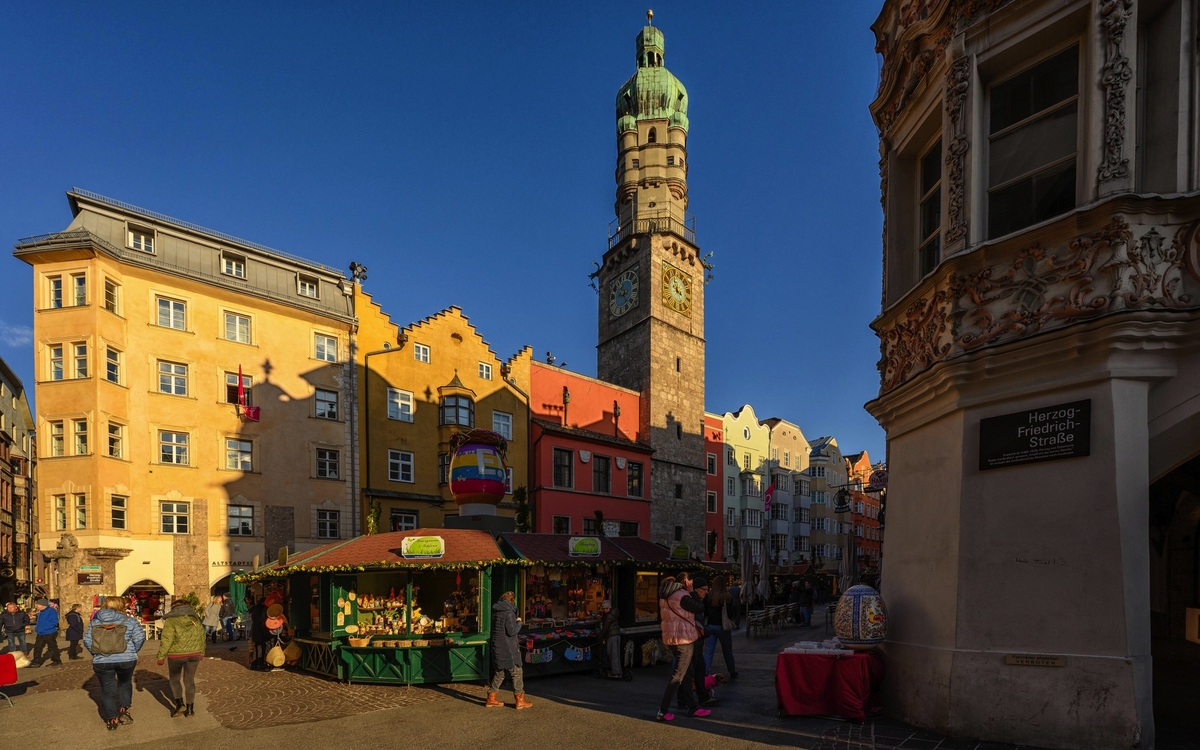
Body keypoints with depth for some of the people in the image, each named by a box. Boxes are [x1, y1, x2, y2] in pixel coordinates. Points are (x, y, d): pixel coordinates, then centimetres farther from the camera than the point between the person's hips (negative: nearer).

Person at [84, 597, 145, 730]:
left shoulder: (95, 622, 5)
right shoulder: (129, 621, -3)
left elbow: (87, 640, 4)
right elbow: (140, 637, -7)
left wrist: (97, 653, 15)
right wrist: (133, 651, 10)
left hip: (102, 662, 1)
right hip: (126, 660, -1)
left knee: (108, 690, 12)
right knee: (125, 684, 23)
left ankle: (111, 720, 15)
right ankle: (124, 711, 18)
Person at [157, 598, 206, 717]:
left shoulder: (171, 620, -7)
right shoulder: (195, 618, 8)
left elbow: (166, 640, -14)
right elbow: (202, 637, 14)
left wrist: (161, 656, -8)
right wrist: (201, 652, 25)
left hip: (176, 655, -4)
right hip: (194, 654, 4)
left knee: (175, 679, 16)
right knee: (189, 681, 12)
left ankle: (179, 703, 2)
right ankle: (190, 709, 12)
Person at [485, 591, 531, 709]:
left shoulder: (495, 611, 9)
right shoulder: (508, 612, -16)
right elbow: (512, 631, -19)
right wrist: (519, 622, -2)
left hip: (497, 646, 8)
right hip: (507, 648, -8)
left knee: (499, 672, 18)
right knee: (517, 672, 2)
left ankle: (491, 698, 21)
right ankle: (520, 700, 6)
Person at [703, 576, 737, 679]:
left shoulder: (708, 596, -6)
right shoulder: (728, 597, -9)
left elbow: (704, 612, 1)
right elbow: (730, 613, -5)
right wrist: (730, 624, 10)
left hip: (710, 626, 1)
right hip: (723, 627, -1)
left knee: (708, 651, 2)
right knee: (727, 651, 15)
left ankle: (705, 673, -5)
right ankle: (732, 673, 27)